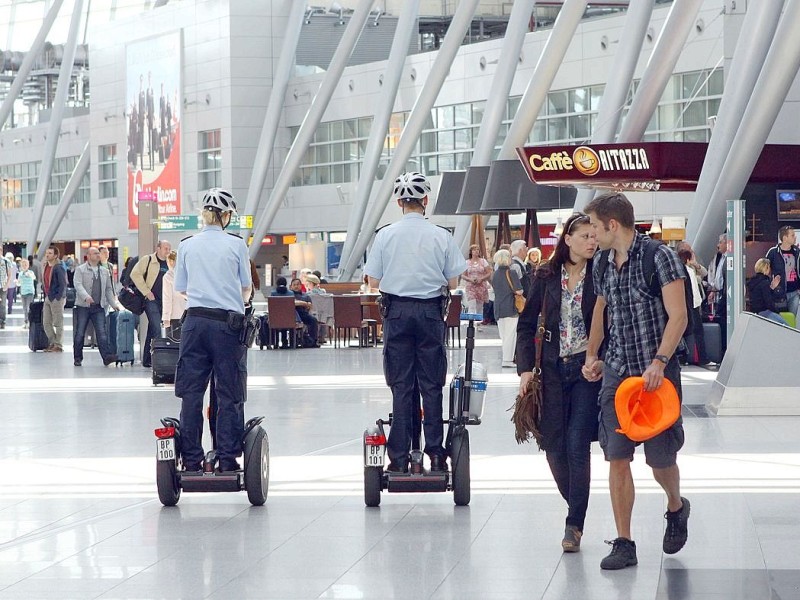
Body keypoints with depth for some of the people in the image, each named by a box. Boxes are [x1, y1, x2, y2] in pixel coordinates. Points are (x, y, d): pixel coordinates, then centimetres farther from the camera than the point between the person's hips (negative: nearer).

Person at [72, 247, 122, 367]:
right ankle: (77, 358, 12)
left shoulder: (104, 271, 16)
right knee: (79, 333, 2)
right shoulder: (80, 270, 0)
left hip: (99, 307, 3)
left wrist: (114, 304, 12)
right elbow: (78, 285, -13)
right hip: (83, 306, -3)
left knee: (102, 332, -8)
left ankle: (107, 356, -15)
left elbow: (109, 289, 20)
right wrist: (86, 296, -29)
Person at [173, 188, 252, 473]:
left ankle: (191, 460, 6)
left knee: (191, 393, 6)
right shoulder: (236, 245, 0)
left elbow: (181, 288, 13)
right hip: (228, 323, -2)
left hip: (195, 321, 2)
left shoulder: (187, 246, 5)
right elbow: (246, 287, 9)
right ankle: (227, 459, 3)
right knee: (230, 394, 4)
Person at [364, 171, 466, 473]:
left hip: (397, 312, 0)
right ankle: (435, 453, 5)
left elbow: (373, 282, -1)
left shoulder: (385, 235, -4)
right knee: (431, 385, 6)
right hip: (430, 311, 0)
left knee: (401, 385, 4)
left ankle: (400, 457, 4)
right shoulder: (441, 236, -4)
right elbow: (453, 282, 0)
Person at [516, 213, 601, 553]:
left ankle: (574, 525, -1)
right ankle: (577, 509, 24)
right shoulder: (546, 276, 4)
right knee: (554, 447, 3)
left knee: (577, 446, -10)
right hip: (552, 368, 3)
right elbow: (527, 323, 8)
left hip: (586, 368, -3)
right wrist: (525, 368, -1)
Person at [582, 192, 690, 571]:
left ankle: (676, 508, 37)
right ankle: (624, 544, 2)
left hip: (656, 372, -5)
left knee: (660, 457, 4)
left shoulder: (659, 257, -10)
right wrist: (591, 357, 24)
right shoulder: (601, 264, 9)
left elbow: (677, 316, -14)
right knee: (616, 457, -3)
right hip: (617, 372, 5)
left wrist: (659, 362, -23)